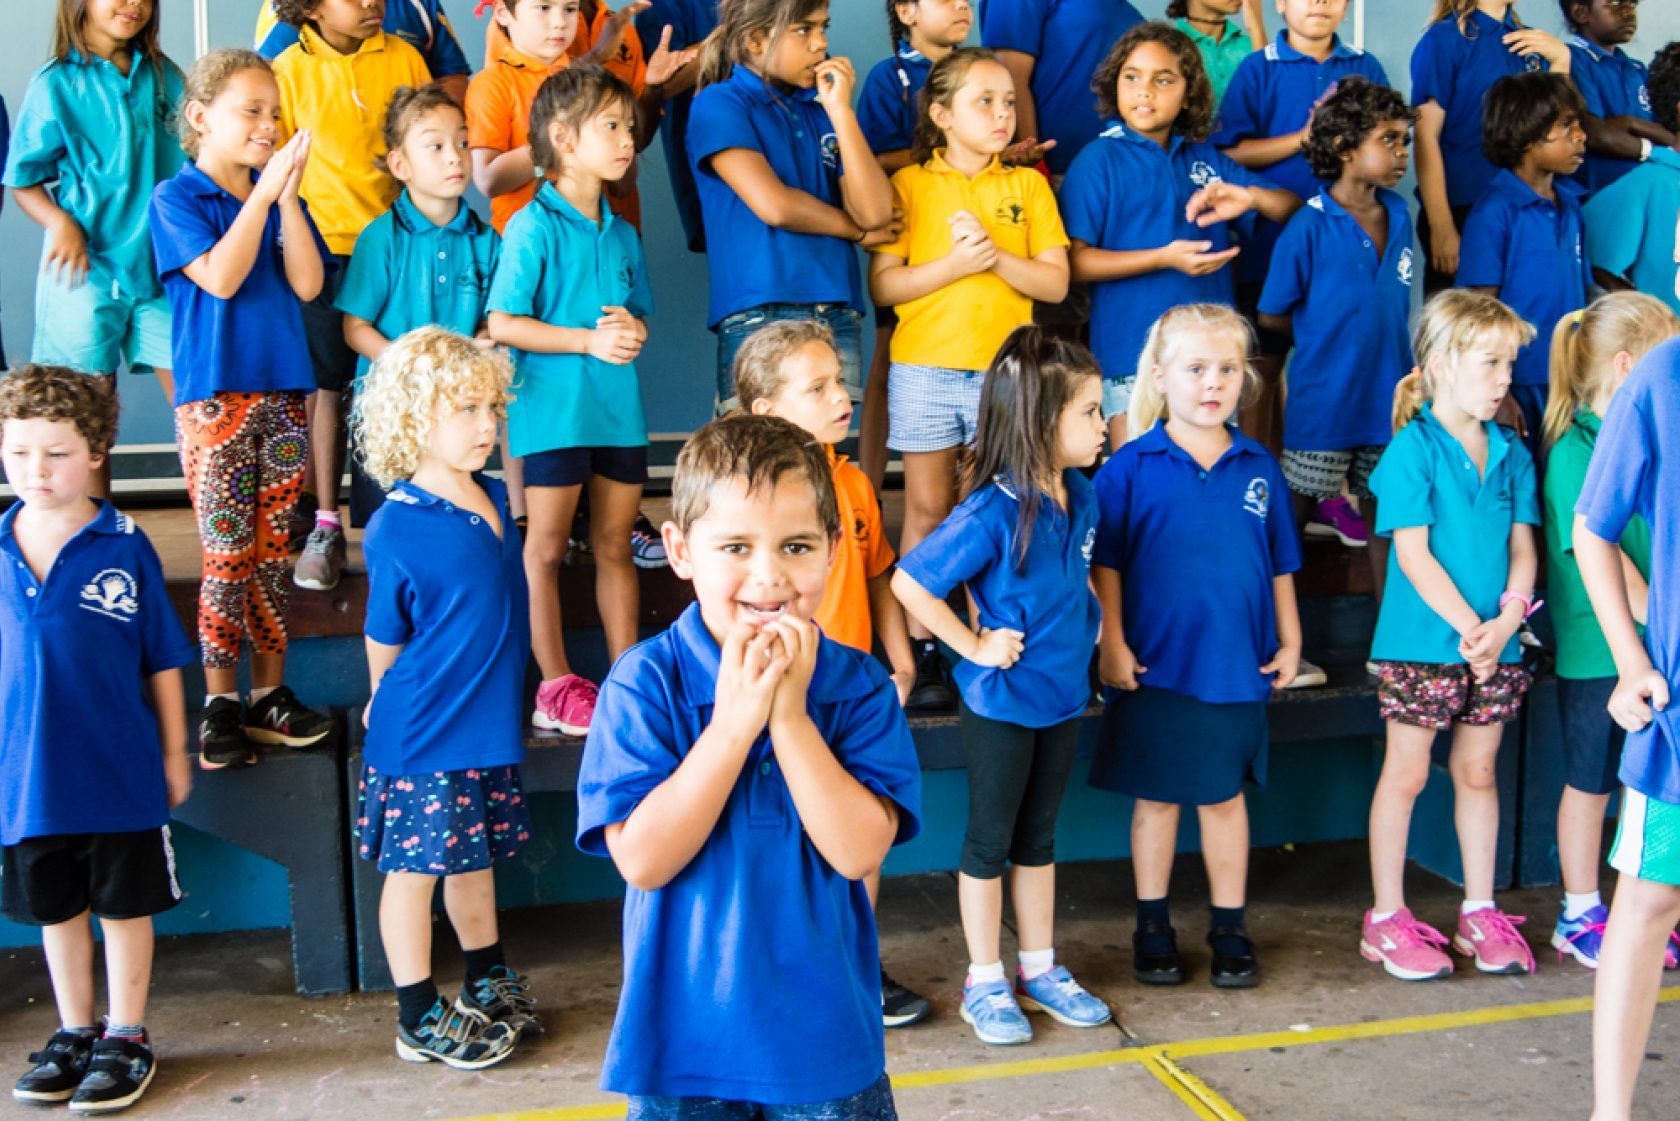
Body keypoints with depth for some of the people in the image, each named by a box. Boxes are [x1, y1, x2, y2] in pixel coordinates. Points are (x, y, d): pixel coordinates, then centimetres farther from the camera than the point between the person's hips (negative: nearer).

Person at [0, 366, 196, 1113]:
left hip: (120, 770, -3)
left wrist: (174, 753, 0)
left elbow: (163, 661, -4)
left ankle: (126, 1040, 25)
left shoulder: (125, 549, -11)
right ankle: (74, 1033, 34)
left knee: (124, 905, 10)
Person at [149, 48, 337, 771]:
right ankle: (220, 702, 5)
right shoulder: (176, 198, -3)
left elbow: (307, 284, -1)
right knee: (226, 554, -4)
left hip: (281, 392, 5)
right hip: (214, 398, -4)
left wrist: (289, 198, -9)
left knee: (271, 551, 9)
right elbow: (220, 277, -17)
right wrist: (263, 193, -16)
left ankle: (269, 692, 16)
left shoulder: (279, 194, 10)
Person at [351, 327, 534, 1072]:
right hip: (422, 736, -7)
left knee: (474, 858, 21)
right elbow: (384, 644, -6)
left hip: (488, 728, 7)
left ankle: (488, 984, 37)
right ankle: (420, 1019, 18)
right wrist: (396, 708, 7)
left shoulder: (494, 497, 3)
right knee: (414, 870, 6)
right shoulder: (397, 530, -19)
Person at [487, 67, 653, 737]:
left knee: (615, 544, 11)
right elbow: (502, 325, -12)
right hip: (554, 407, -6)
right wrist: (589, 340, -17)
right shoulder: (533, 228, -8)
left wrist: (632, 329, -4)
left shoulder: (622, 234, 12)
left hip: (619, 406, 6)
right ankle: (556, 685, 11)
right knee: (546, 548, 2)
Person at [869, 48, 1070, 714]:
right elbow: (883, 286, -3)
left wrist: (997, 256, -13)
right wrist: (953, 263, -16)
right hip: (924, 368, -1)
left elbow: (1055, 283, 2)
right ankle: (923, 653, 9)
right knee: (929, 508, 3)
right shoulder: (909, 184, 3)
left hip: (1004, 369, 1)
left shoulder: (1026, 185, 8)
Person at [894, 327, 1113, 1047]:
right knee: (990, 843, 9)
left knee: (1038, 837, 19)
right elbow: (910, 584, -22)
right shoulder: (993, 511, -23)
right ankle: (985, 983, 22)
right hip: (1001, 701, -6)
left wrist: (1080, 621, 5)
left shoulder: (1080, 495, 0)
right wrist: (974, 645, -16)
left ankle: (1039, 970, 32)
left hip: (1062, 695, 7)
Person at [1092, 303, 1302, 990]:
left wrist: (1290, 641, 9)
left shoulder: (1258, 468, 4)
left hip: (1237, 666, 2)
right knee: (1156, 797, 10)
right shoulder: (1132, 467, -6)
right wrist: (1112, 644, -8)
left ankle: (1229, 928, 24)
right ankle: (1152, 927, 24)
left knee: (1225, 797, 12)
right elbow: (1104, 564, -4)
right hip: (1155, 664, -2)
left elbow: (1280, 565, 11)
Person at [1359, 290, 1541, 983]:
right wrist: (1469, 627, -17)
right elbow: (1413, 553, -14)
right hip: (1422, 641, -5)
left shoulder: (1511, 453, 8)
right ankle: (1386, 919, 15)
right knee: (1406, 774, 5)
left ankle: (1479, 913, 25)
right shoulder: (1413, 448, -10)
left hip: (1495, 646, 5)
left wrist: (1507, 620, -12)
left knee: (1478, 771, 14)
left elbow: (1523, 547, 5)